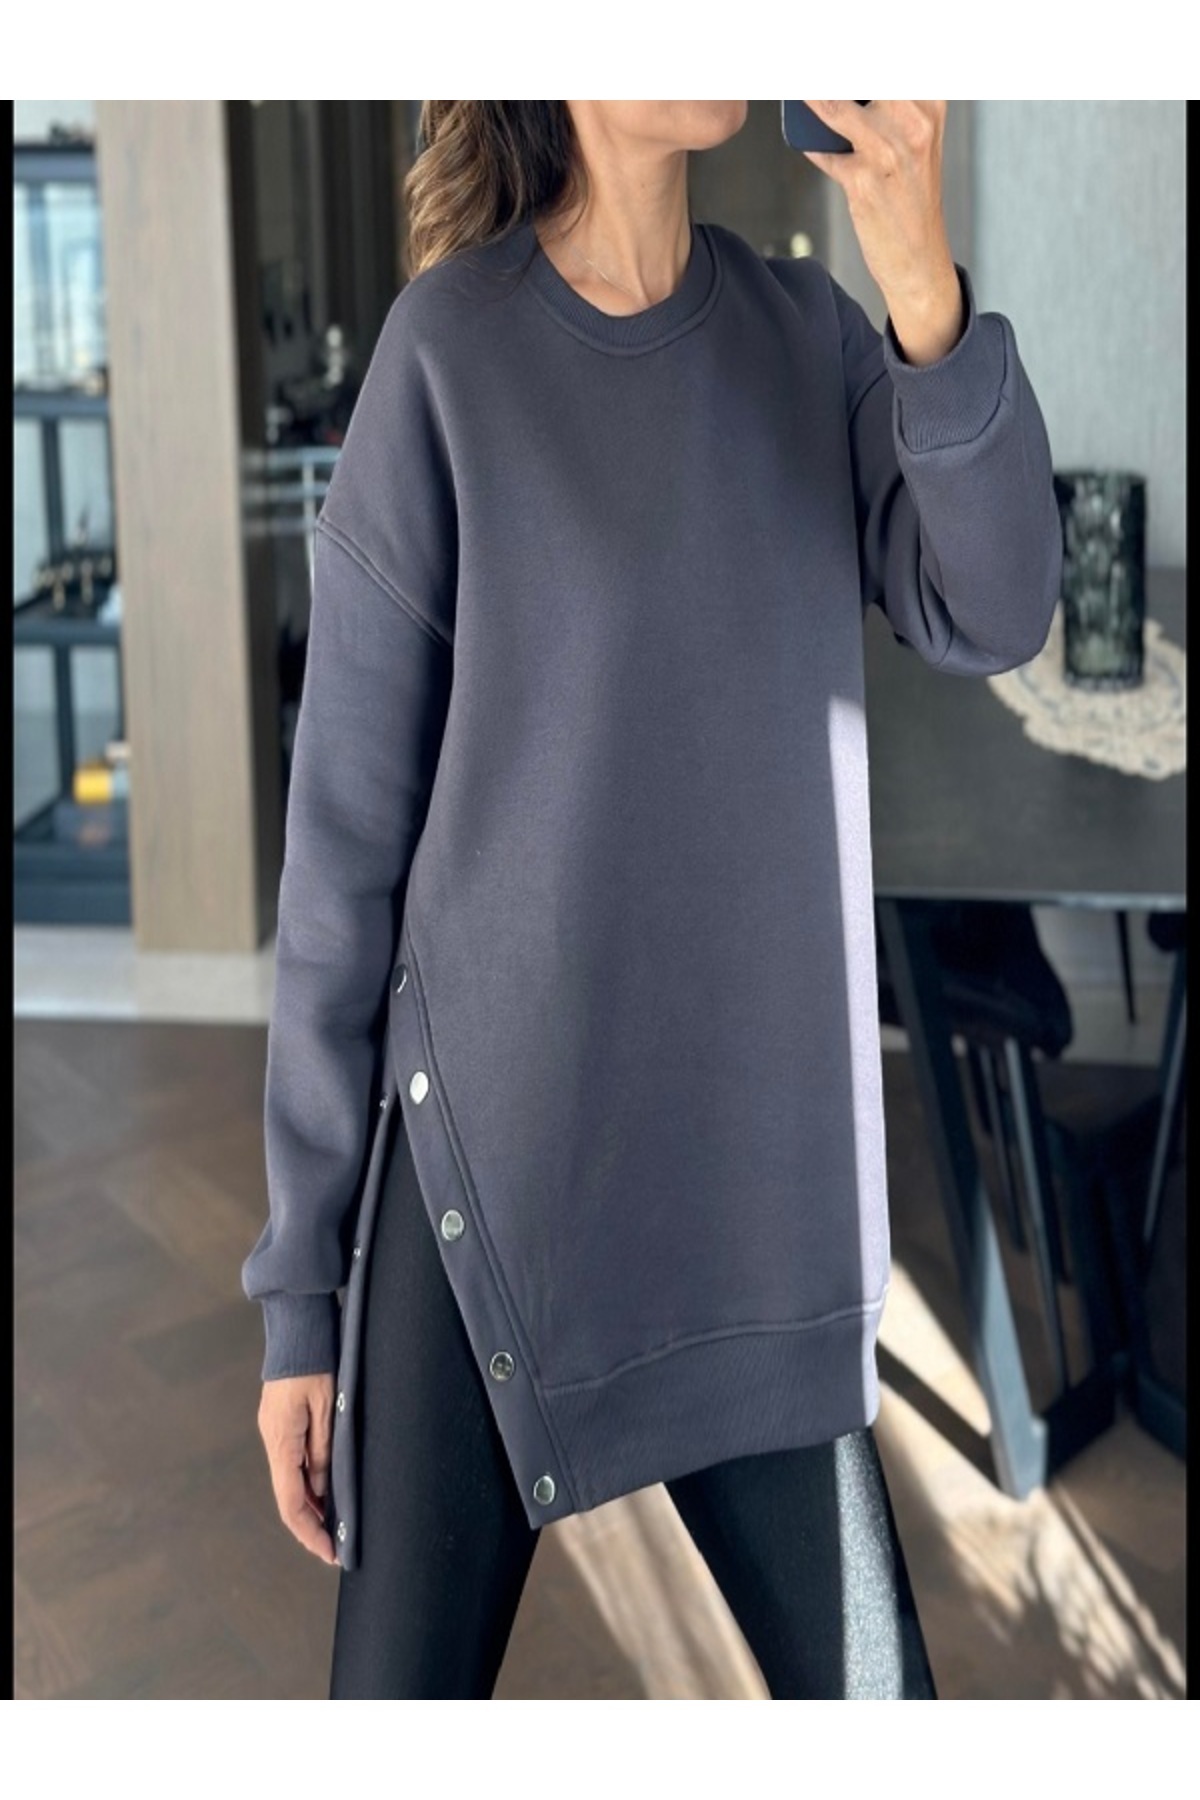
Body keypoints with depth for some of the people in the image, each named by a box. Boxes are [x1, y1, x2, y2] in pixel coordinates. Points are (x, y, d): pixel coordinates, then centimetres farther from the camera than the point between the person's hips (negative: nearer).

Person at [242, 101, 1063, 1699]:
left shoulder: (808, 332, 6)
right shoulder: (449, 350, -7)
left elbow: (993, 615, -6)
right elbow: (347, 828, -5)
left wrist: (926, 286, -22)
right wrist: (300, 1282, -3)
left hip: (763, 1174, 4)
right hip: (482, 1156, -3)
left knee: (869, 1686, 5)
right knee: (405, 1685, -1)